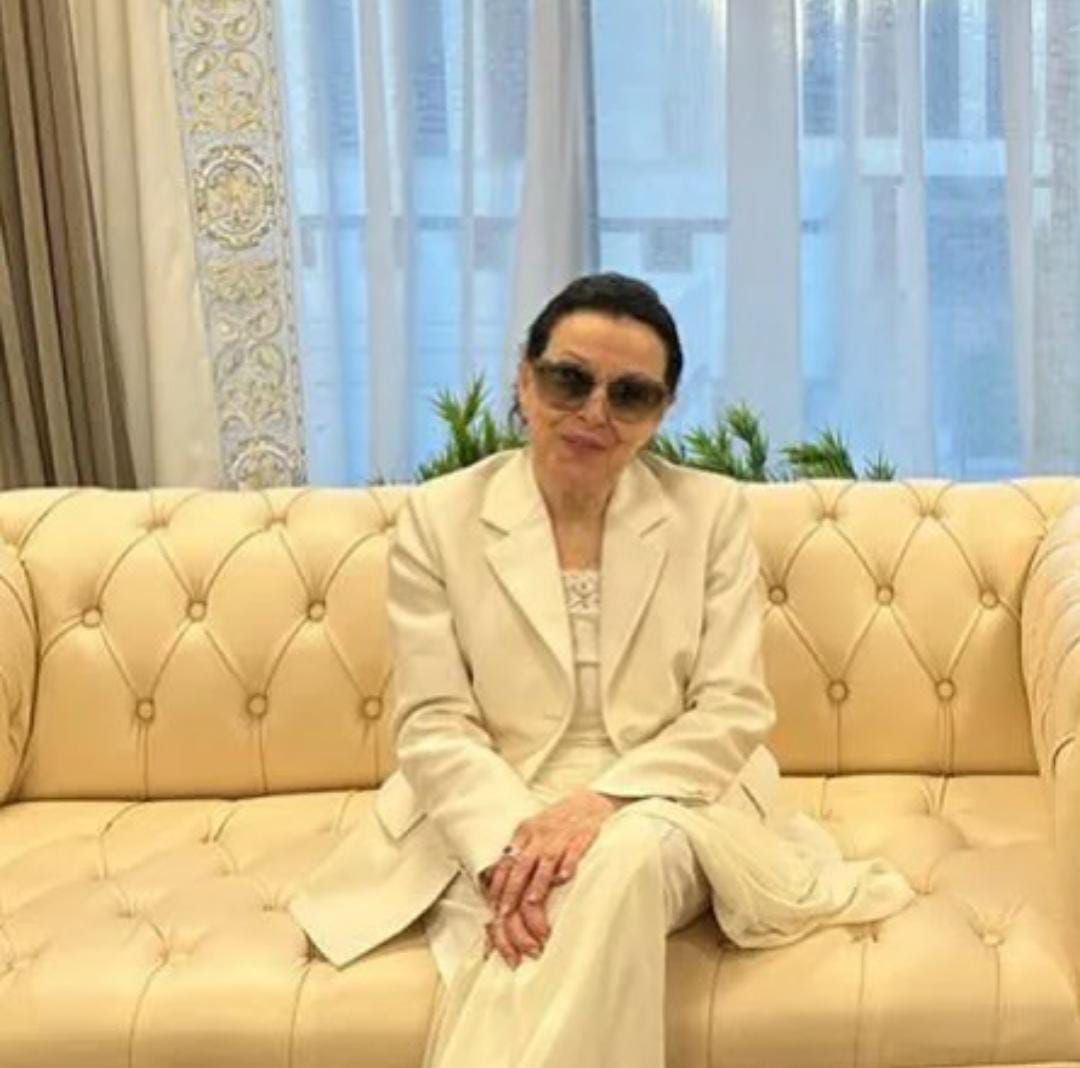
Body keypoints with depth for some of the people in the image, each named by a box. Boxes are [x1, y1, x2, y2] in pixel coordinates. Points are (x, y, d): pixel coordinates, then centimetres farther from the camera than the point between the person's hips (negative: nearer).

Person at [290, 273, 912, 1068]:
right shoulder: (440, 518, 2)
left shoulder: (713, 511, 3)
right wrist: (512, 840, -22)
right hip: (494, 823, -1)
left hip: (664, 810, 1)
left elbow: (734, 710, -4)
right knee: (525, 916, -35)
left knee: (628, 855, -34)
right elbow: (434, 724, -4)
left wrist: (604, 801, -21)